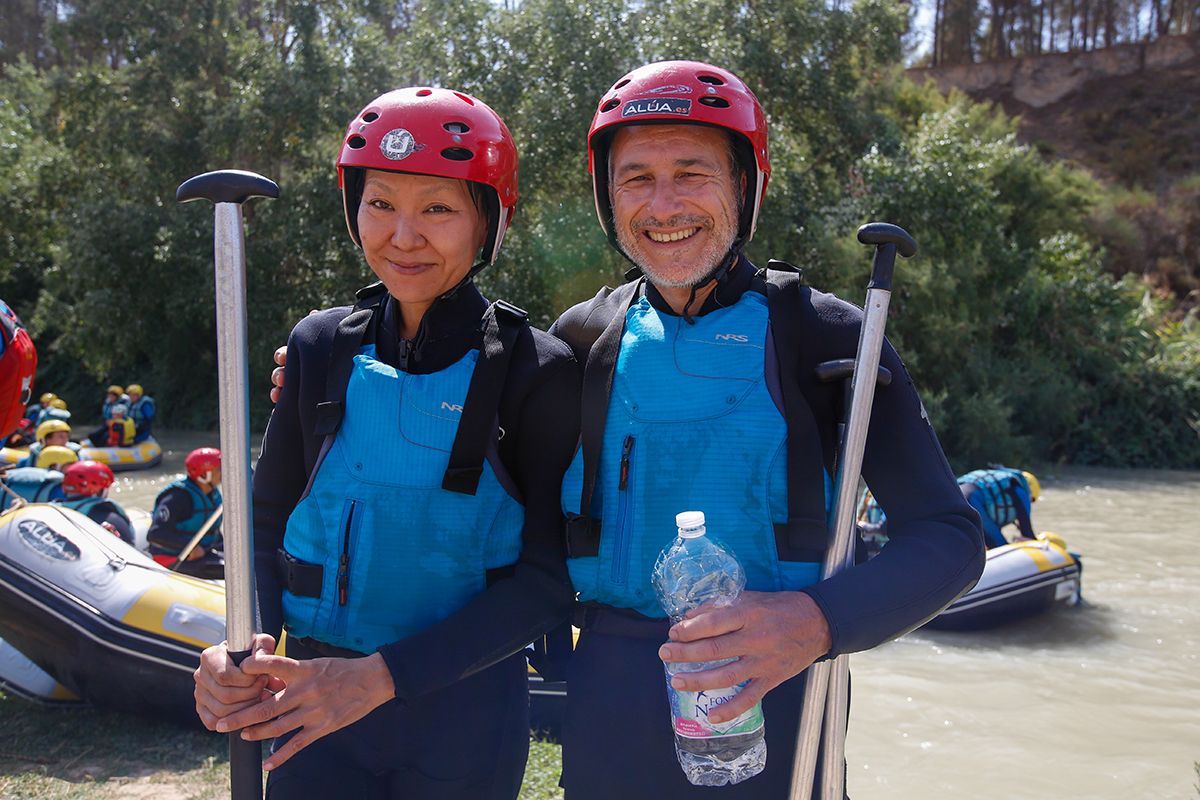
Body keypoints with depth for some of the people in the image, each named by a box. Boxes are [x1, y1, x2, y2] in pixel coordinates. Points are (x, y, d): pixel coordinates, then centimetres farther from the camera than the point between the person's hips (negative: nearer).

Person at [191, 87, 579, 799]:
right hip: (313, 702, 2)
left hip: (463, 709, -2)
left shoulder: (537, 370, -11)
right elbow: (268, 519, 6)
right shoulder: (323, 347, -1)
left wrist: (380, 676, -21)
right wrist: (241, 646, -13)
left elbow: (548, 578, -12)